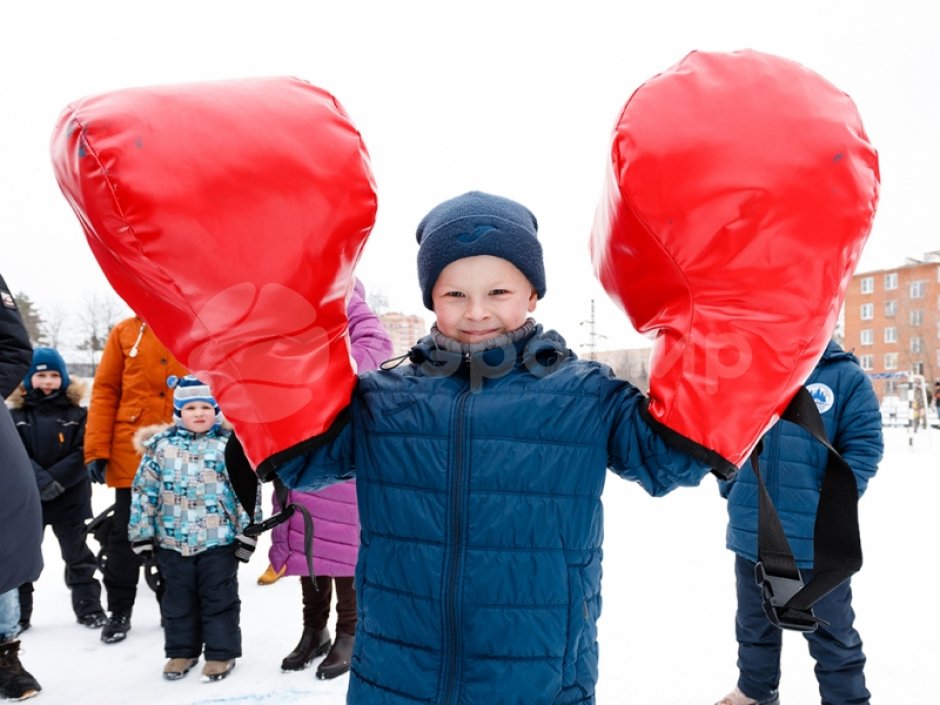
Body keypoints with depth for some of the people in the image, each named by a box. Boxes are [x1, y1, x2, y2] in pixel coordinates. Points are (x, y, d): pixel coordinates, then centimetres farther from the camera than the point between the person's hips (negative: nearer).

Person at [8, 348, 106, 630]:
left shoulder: (77, 413, -2)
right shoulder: (16, 415, 0)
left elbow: (83, 453, -9)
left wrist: (57, 480, -20)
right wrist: (41, 481, -22)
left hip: (70, 498, -1)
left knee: (77, 554, 11)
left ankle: (88, 607, 21)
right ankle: (17, 613, 24)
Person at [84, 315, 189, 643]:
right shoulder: (125, 332, 3)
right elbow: (104, 391, 1)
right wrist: (96, 451, -5)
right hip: (132, 455, 0)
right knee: (125, 534, 9)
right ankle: (119, 611, 25)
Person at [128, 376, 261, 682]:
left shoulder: (230, 445, -5)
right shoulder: (161, 445, 1)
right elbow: (144, 490, 4)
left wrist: (246, 532, -6)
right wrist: (141, 533, 3)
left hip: (219, 541, -3)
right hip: (171, 541, 3)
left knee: (219, 599, 7)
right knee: (177, 600, 16)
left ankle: (221, 652, 21)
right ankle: (181, 650, 33)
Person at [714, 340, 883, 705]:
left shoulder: (846, 376, -6)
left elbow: (863, 445, -9)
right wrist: (729, 485, 3)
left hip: (816, 537, -4)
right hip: (752, 532, 4)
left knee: (831, 634, 12)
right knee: (753, 624, 22)